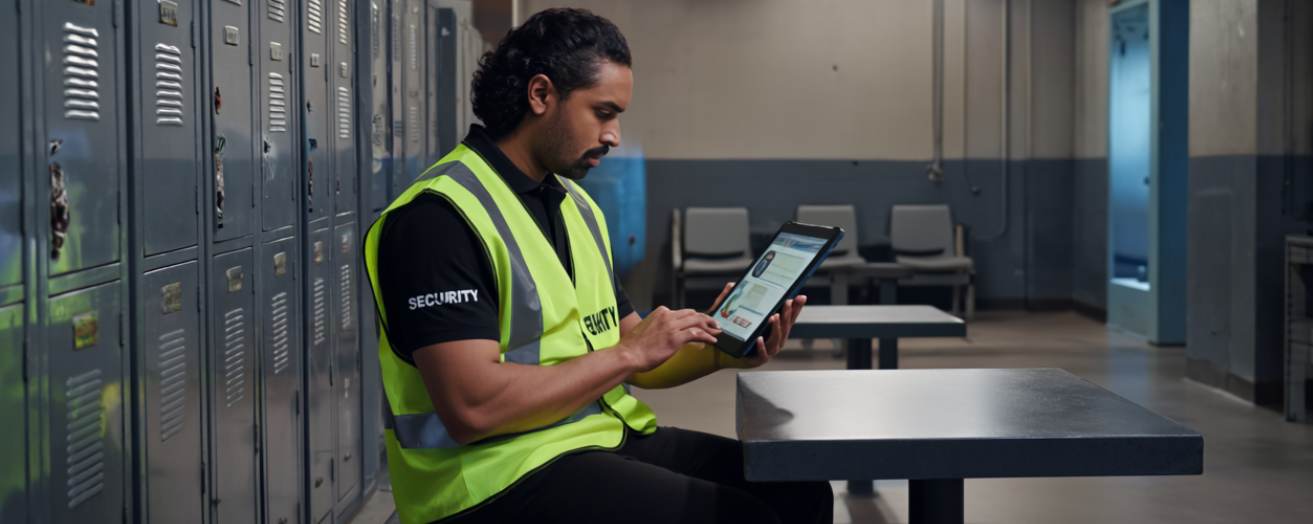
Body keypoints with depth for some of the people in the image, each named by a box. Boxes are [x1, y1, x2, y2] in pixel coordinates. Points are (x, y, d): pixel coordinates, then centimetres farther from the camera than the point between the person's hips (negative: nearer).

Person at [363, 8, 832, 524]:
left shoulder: (577, 205, 13)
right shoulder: (440, 215, -15)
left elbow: (632, 358, 16)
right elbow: (472, 407, -24)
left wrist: (720, 351, -4)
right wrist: (629, 353, -16)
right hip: (502, 471, -9)